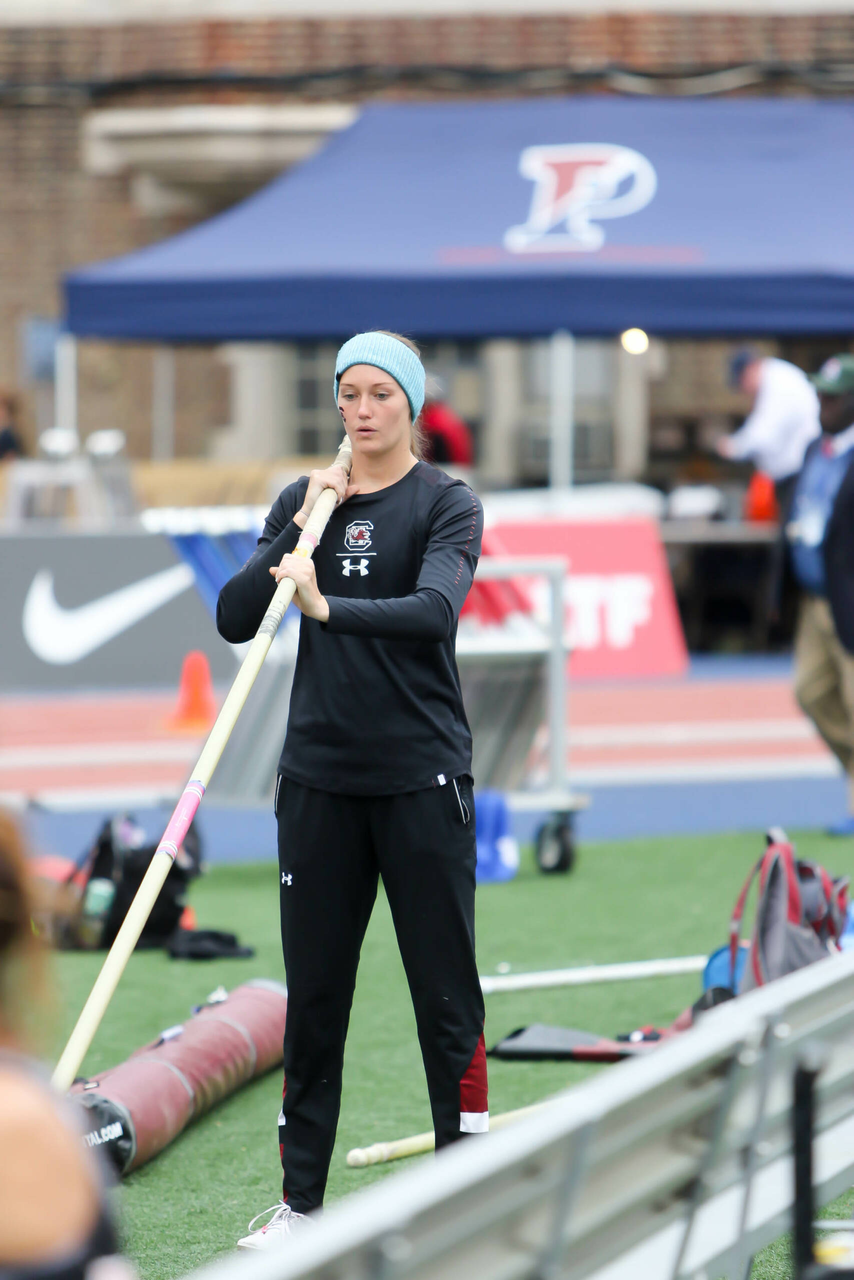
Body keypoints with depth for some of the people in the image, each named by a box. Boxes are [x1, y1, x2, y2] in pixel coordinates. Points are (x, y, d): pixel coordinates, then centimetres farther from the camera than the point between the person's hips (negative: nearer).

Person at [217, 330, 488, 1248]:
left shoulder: (447, 504, -4)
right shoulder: (304, 499, 9)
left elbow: (434, 607, -23)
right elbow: (234, 620, 1)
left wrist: (329, 607, -37)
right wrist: (301, 528, -11)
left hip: (422, 775, -4)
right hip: (319, 776, 4)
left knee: (446, 991, -1)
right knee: (312, 993, 7)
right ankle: (299, 1200, 13)